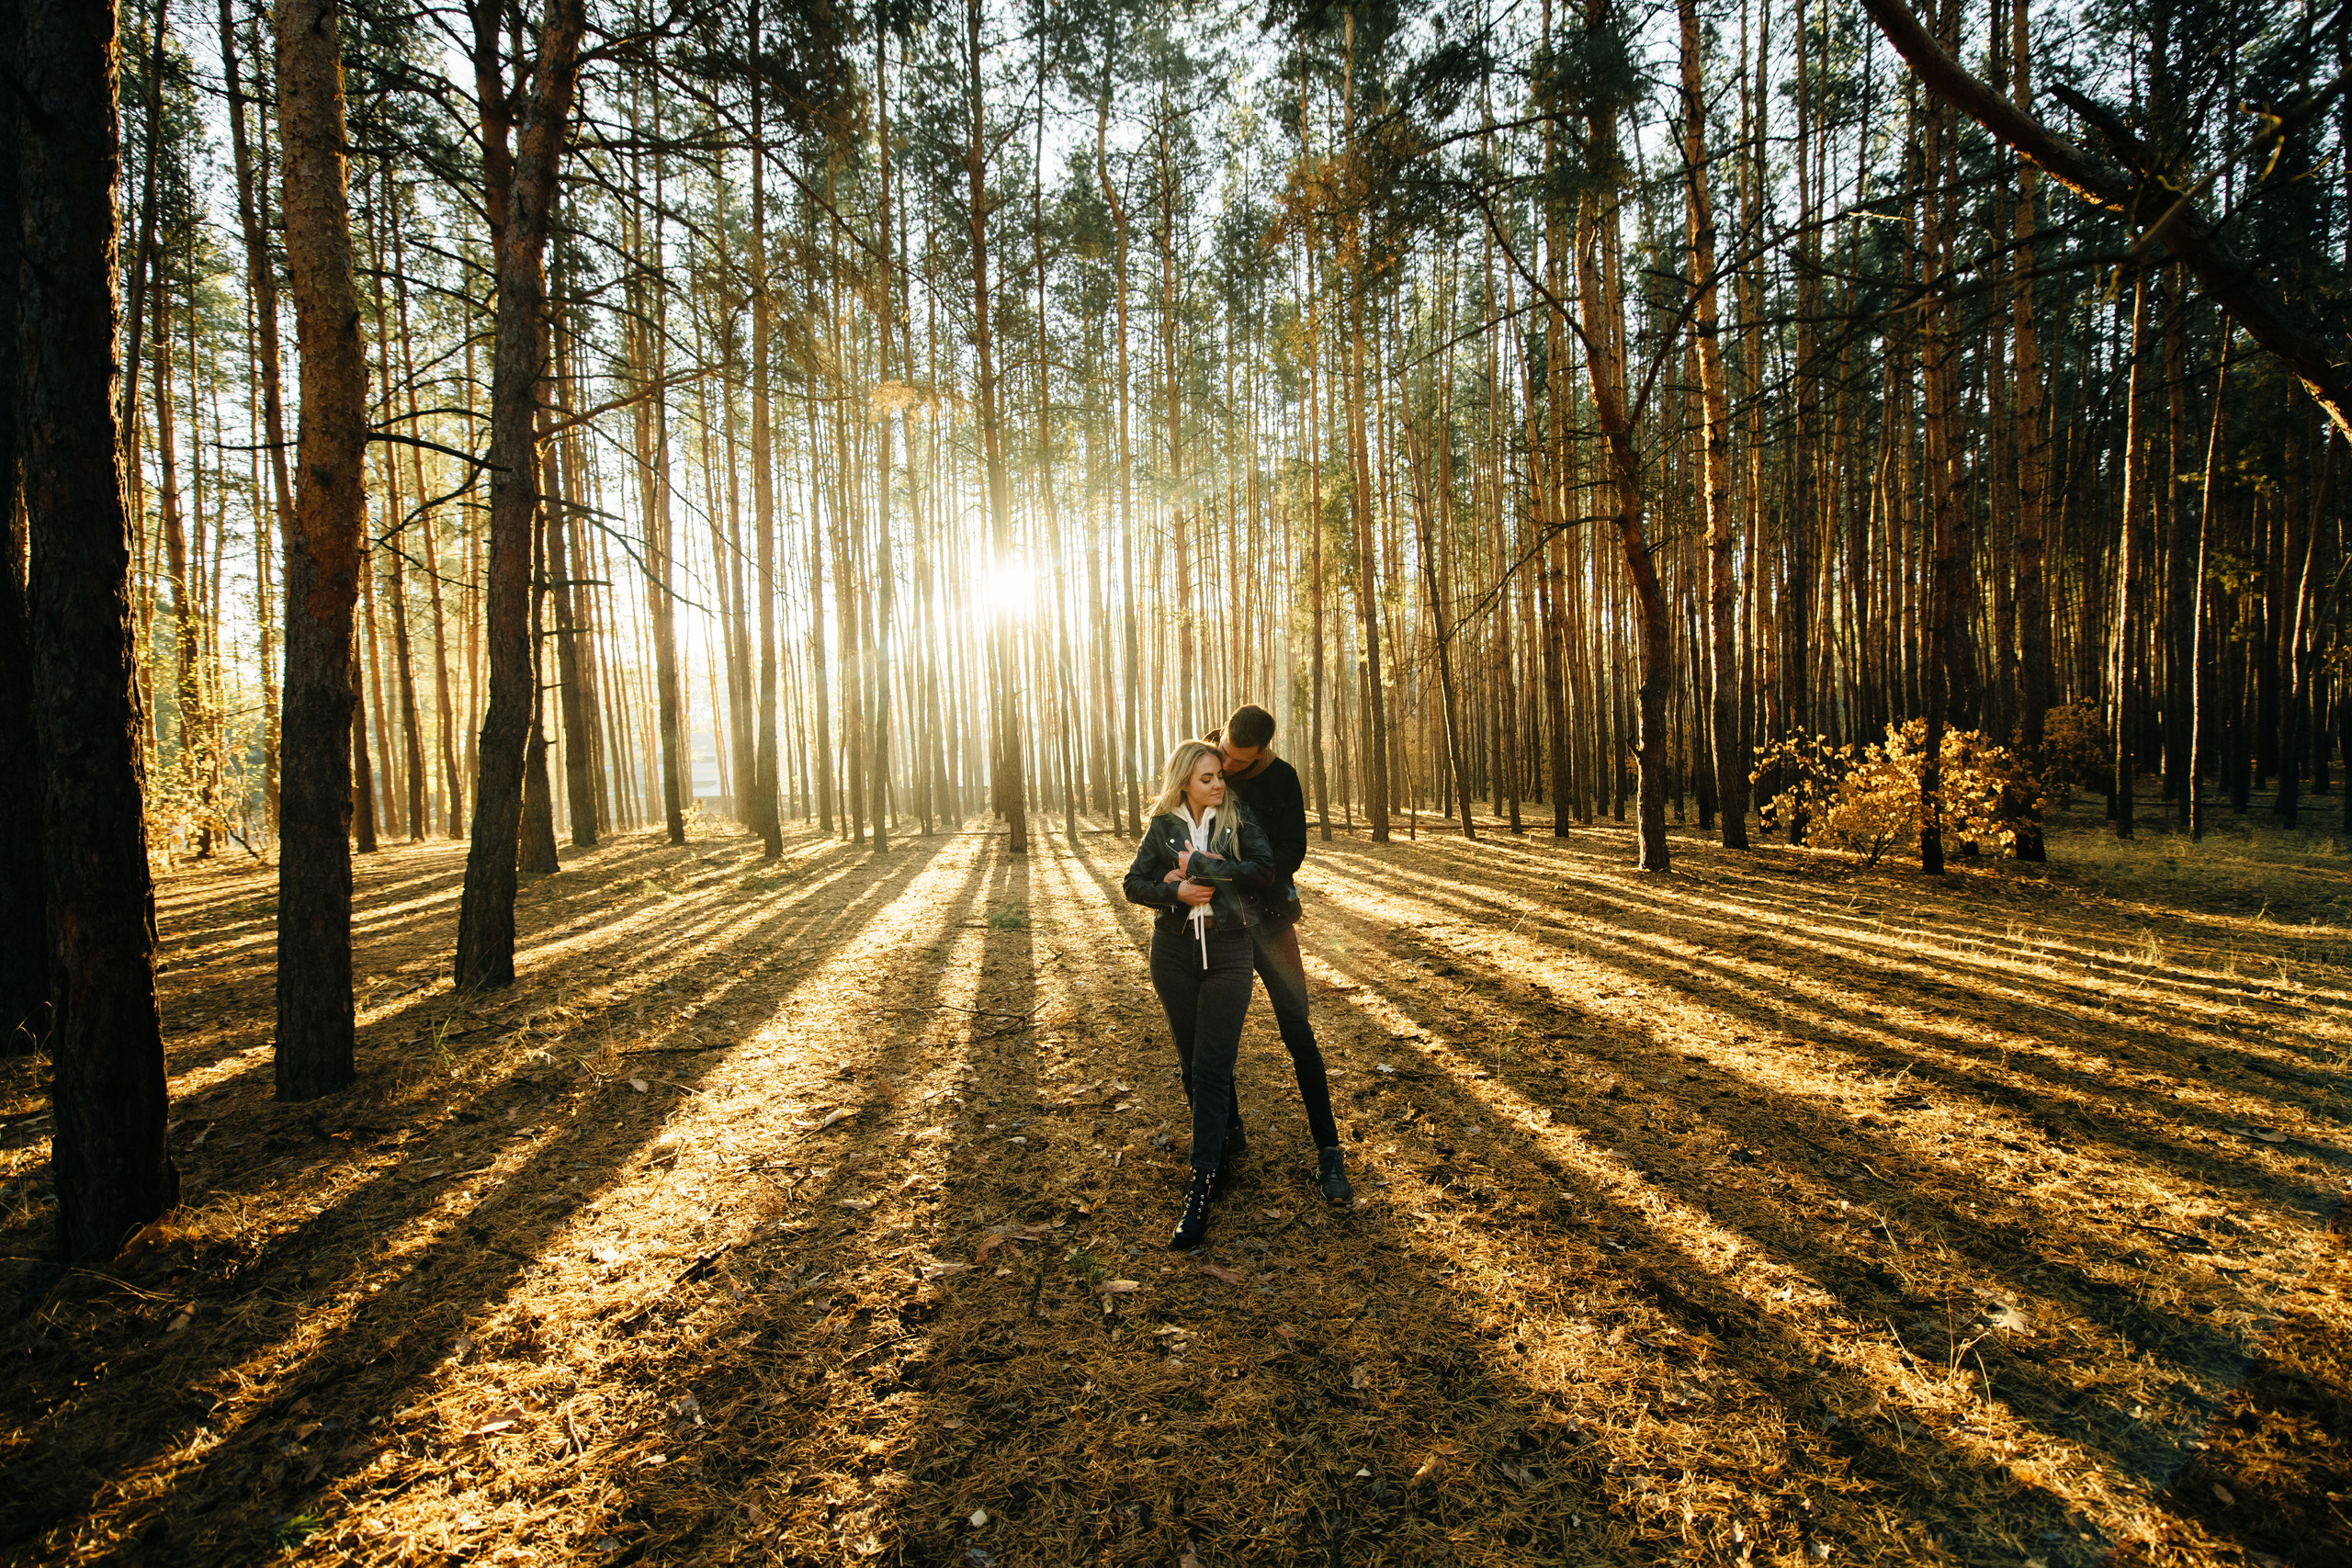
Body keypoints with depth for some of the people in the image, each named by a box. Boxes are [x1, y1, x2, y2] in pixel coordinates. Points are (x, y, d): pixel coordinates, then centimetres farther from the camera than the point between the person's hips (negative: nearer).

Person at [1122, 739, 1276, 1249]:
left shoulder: (1239, 818, -1)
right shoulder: (1163, 826, 3)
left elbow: (1263, 869, -15)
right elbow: (1134, 884, 3)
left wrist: (1199, 866, -17)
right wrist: (1175, 891, -15)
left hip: (1227, 952, -2)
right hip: (1174, 951, 2)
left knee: (1212, 1069, -6)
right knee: (1191, 1063, 12)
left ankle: (1201, 1186, -2)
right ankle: (1218, 1146, 33)